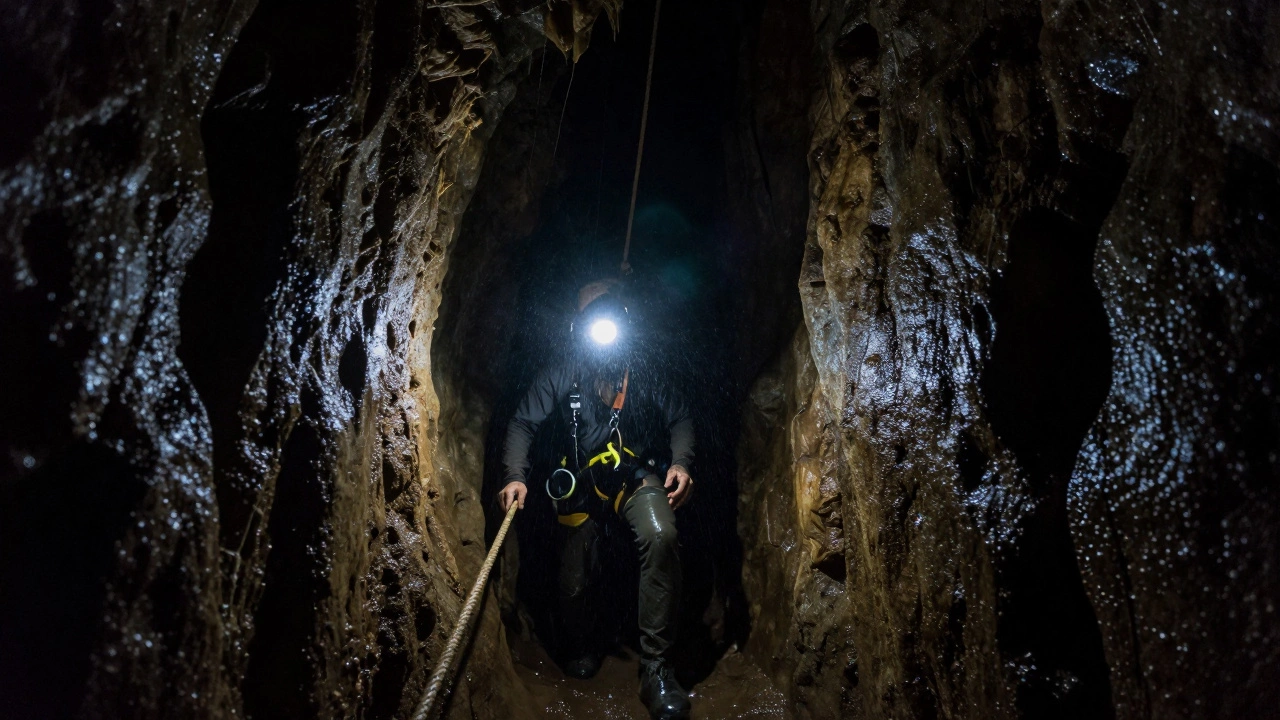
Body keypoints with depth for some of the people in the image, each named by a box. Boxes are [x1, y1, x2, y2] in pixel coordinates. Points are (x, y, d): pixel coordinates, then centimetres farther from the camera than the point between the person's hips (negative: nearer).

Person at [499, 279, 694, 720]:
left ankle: (656, 669, -24)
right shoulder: (564, 375, -2)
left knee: (661, 536, -32)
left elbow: (680, 420, 6)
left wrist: (681, 462, -13)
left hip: (636, 476, -1)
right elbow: (523, 423, -2)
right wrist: (516, 477, -17)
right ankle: (579, 650, 42)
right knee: (573, 580, 5)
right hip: (583, 481, 1)